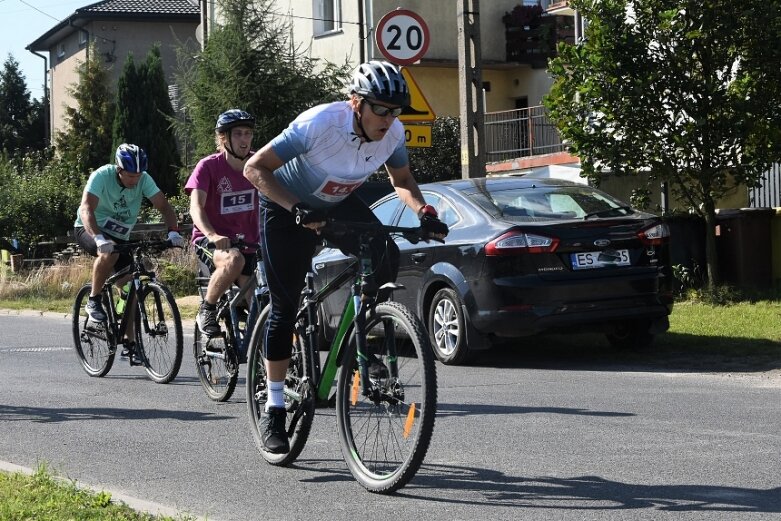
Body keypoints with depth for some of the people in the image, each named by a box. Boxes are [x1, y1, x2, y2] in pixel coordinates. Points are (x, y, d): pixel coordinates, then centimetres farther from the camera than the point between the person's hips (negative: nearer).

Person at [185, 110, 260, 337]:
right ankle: (207, 310, -16)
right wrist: (212, 236, -42)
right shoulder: (209, 166, -12)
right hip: (211, 239, -4)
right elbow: (196, 207, -23)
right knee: (233, 260, -37)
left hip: (247, 242, 4)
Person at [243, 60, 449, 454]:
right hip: (287, 207, -4)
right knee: (285, 306, -6)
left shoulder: (393, 132, -20)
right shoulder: (320, 123, -35)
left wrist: (423, 212, -20)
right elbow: (255, 168, -31)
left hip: (339, 204, 4)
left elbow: (402, 180, 1)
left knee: (385, 256, -22)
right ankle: (274, 410, 4)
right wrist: (298, 211, -43)